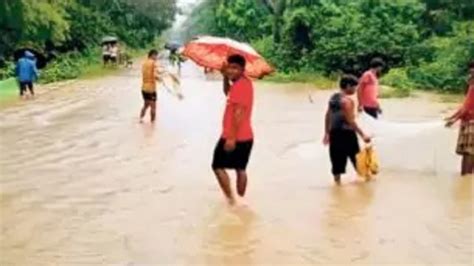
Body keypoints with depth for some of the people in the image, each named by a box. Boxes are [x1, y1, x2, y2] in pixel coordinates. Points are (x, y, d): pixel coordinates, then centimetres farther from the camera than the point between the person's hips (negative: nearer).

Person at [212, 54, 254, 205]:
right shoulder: (244, 82, 11)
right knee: (241, 169, 16)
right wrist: (225, 77, 10)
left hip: (234, 137, -9)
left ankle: (231, 199, 2)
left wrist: (232, 138, -26)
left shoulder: (239, 85, -19)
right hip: (245, 136, 9)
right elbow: (228, 94, 27)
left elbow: (238, 113, -25)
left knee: (218, 166, 4)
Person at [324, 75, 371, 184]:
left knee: (337, 158, 11)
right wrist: (363, 135, -19)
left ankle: (337, 180, 16)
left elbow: (328, 116, 13)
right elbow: (350, 121, -21)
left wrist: (327, 133, 21)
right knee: (356, 157, 9)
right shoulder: (347, 100, -17)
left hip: (334, 133, 8)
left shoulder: (333, 97, 8)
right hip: (346, 134, -8)